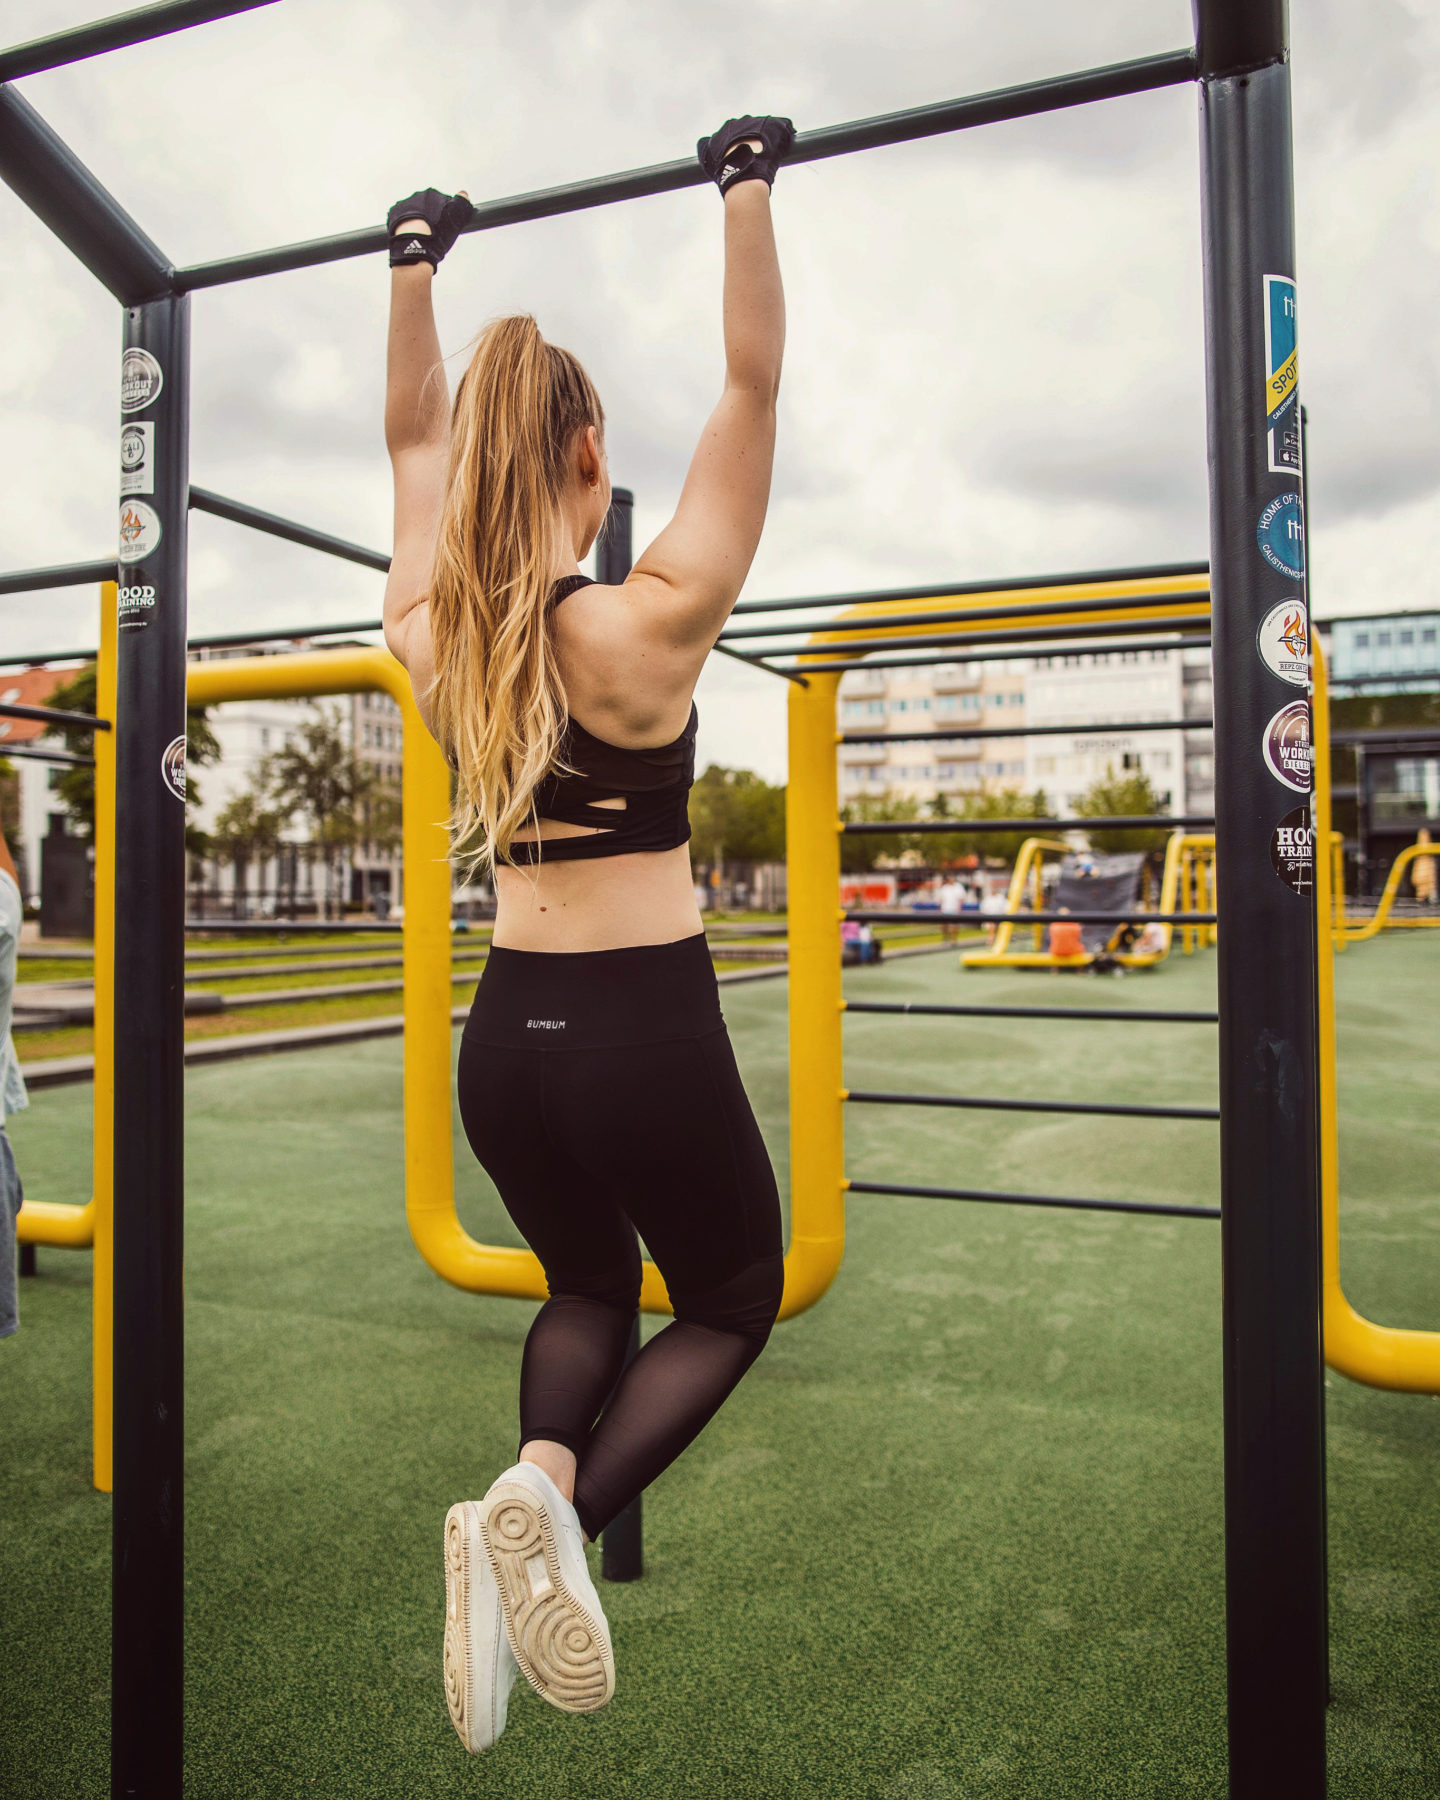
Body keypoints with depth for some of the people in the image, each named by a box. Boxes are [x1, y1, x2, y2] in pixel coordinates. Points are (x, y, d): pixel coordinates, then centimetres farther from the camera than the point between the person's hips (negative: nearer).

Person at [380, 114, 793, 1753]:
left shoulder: (429, 628, -1)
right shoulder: (649, 623, -14)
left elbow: (413, 433, 15)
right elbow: (752, 390, -7)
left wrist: (414, 266, 24)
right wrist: (748, 194, 1)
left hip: (505, 1034, 6)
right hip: (646, 1031, -5)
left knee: (587, 1289, 29)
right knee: (732, 1298, 18)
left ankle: (539, 1469, 1)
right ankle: (559, 1509, -6)